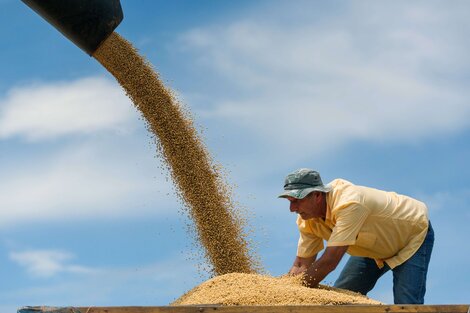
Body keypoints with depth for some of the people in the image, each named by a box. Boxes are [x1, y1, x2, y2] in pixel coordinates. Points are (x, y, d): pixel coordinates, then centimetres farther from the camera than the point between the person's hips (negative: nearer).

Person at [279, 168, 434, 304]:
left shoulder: (348, 204, -42)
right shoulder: (308, 219, -17)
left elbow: (329, 262, -44)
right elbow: (302, 265, -11)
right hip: (377, 246, 7)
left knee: (406, 305, -22)